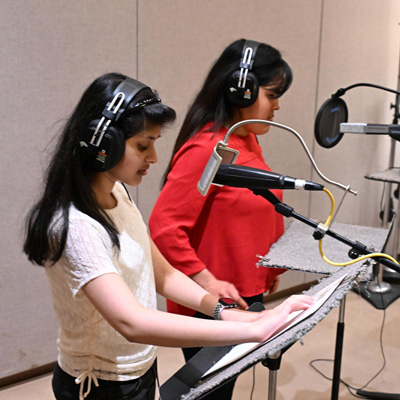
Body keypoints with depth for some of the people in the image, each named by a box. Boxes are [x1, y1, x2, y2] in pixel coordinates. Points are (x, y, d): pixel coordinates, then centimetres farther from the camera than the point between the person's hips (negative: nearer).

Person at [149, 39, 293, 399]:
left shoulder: (248, 140, 6)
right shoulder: (206, 149, -22)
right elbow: (164, 226, -24)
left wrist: (269, 266, 14)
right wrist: (208, 283, -22)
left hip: (246, 296, 8)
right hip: (209, 310, -8)